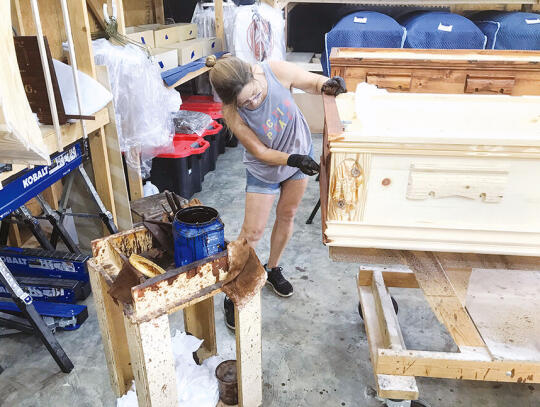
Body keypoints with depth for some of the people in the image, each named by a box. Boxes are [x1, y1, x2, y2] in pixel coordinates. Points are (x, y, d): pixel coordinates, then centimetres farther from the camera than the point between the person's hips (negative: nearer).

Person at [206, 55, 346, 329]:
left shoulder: (277, 71, -27)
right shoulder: (232, 113, -31)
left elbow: (313, 81, -10)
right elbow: (260, 152, -24)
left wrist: (327, 86, -32)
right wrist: (293, 160, -38)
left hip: (300, 151, 4)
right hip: (264, 170, -3)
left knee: (287, 215, 16)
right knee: (253, 230, -2)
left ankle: (273, 269, 41)